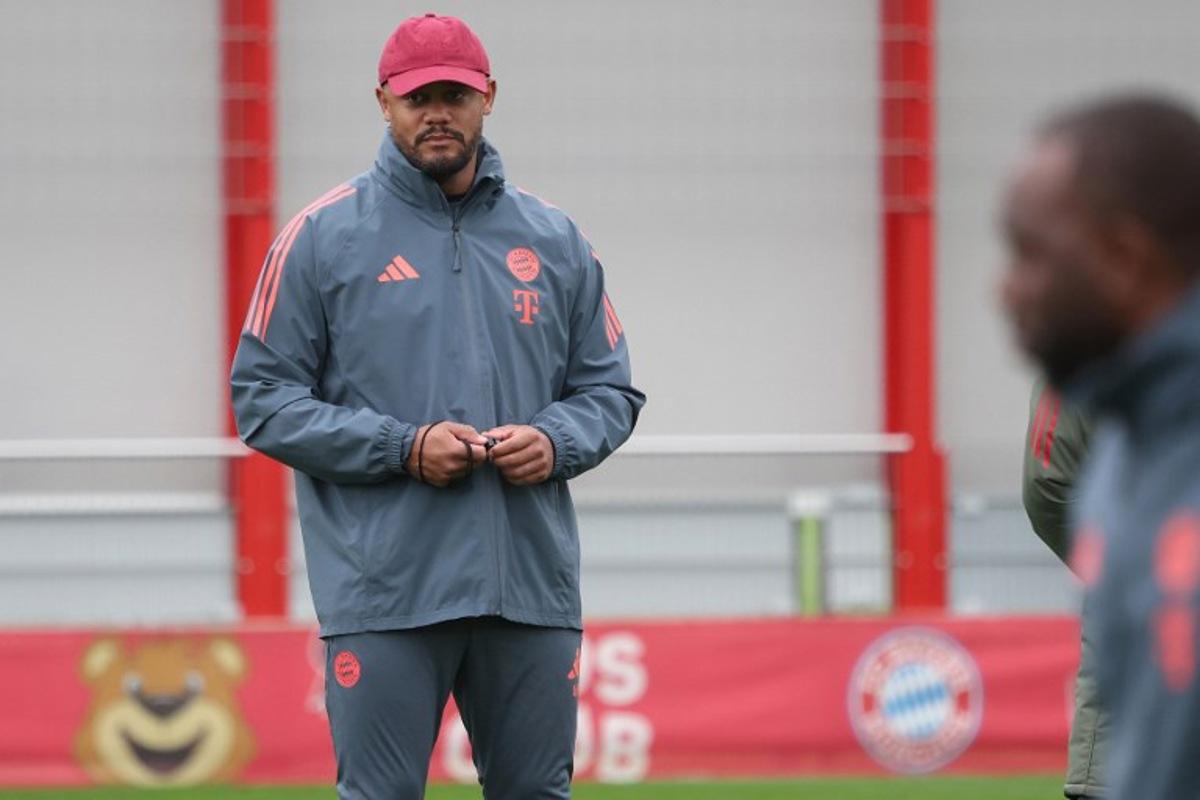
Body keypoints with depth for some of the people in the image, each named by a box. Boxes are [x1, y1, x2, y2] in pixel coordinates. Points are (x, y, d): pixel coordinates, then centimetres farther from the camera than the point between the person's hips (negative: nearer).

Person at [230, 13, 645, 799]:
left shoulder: (555, 239, 13)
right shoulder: (324, 236, 3)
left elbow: (611, 390, 17)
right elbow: (264, 398, -1)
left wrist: (556, 441, -6)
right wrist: (403, 447, -12)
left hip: (531, 583, 3)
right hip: (383, 588, -3)